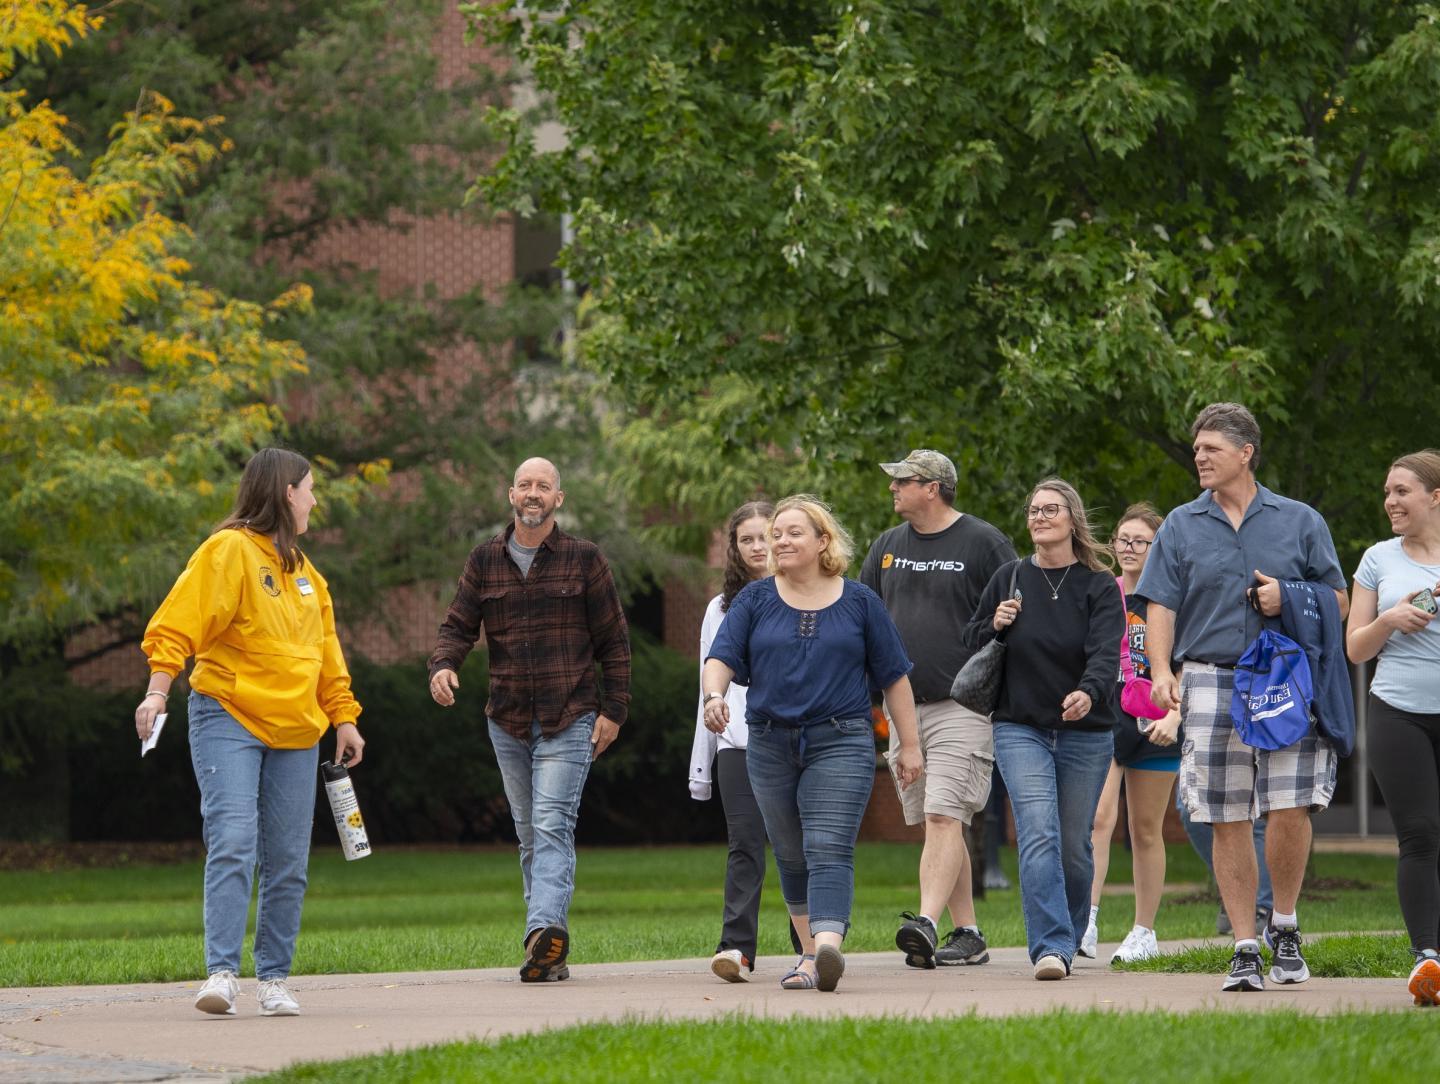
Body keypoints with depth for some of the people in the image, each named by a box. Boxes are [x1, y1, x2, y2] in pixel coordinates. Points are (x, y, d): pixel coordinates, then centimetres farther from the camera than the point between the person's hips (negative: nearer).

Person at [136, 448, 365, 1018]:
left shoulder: (304, 573, 20)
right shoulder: (229, 550, -6)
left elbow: (326, 653, 26)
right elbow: (179, 623, -14)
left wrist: (344, 717, 20)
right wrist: (158, 691, -25)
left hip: (294, 734, 7)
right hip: (227, 720, -7)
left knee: (287, 861, 3)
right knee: (233, 842, -18)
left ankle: (275, 977, 10)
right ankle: (222, 973, -21)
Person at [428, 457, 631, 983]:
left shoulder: (584, 559, 2)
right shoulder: (484, 560, 10)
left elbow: (613, 639, 4)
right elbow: (458, 626, 9)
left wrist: (613, 709, -2)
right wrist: (443, 665, -13)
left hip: (570, 720, -4)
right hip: (508, 721, 4)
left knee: (552, 826, -19)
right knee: (530, 837, 5)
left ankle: (546, 928, -34)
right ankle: (551, 954, 8)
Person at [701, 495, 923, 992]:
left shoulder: (859, 602, 5)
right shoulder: (755, 600, 8)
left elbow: (893, 676, 9)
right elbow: (722, 658, -1)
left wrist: (910, 744, 7)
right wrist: (713, 695, -23)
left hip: (841, 744, -3)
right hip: (771, 745, 3)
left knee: (828, 851, -16)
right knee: (791, 857, 10)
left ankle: (827, 948, -31)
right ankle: (810, 952, 21)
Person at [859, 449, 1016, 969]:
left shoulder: (983, 543, -3)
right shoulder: (887, 546, 15)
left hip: (963, 706, -6)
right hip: (904, 707, 6)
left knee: (944, 816, -16)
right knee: (935, 823, 7)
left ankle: (927, 923, -27)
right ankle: (966, 935, 12)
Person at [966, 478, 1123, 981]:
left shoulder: (1099, 586, -1)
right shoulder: (1008, 580, 7)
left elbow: (1105, 653, -16)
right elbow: (970, 644, 15)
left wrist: (1089, 693, -37)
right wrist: (994, 625, -8)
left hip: (1085, 732, 0)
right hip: (1021, 728, 0)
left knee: (1073, 846, 7)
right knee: (1038, 836, -16)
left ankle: (1069, 937, 27)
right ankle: (1050, 947, -24)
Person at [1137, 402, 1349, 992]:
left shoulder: (1300, 522, 10)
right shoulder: (1181, 527, 12)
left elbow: (1338, 602, 12)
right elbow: (1160, 606, 5)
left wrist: (1289, 600, -8)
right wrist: (1161, 671, -10)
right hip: (1211, 683, 1)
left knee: (1289, 809, -11)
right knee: (1229, 823, 0)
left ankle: (1285, 926, 11)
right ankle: (1245, 949, 7)